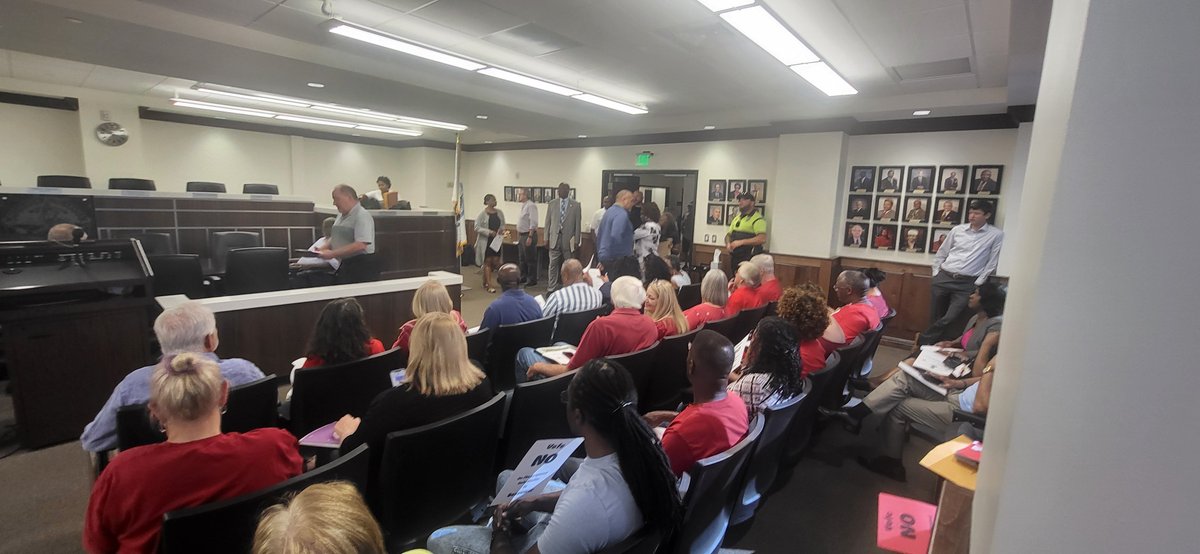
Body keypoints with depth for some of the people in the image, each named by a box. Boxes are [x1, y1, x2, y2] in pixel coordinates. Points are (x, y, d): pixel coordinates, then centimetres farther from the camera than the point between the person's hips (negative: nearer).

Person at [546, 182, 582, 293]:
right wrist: (547, 238, 4)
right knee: (553, 264, 2)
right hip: (555, 238, 2)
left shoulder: (575, 205, 1)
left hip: (568, 239, -1)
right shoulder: (552, 203, 7)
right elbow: (548, 222, 9)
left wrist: (576, 240, -3)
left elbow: (577, 223, 1)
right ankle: (552, 287, 8)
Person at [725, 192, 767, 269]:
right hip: (734, 259, 8)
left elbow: (762, 239, -20)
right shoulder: (737, 218, 17)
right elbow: (728, 235, 23)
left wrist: (741, 242, -22)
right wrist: (728, 244, -1)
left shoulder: (757, 219, -8)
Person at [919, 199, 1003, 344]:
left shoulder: (996, 235, 0)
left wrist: (978, 283, -5)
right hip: (943, 278, 3)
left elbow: (992, 262, -1)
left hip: (967, 283, -3)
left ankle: (923, 342, 4)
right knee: (935, 319, 6)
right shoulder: (957, 229, 8)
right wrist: (936, 273, 9)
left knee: (949, 320, -11)